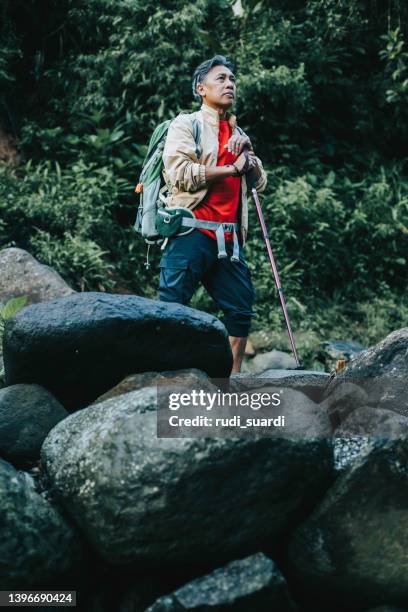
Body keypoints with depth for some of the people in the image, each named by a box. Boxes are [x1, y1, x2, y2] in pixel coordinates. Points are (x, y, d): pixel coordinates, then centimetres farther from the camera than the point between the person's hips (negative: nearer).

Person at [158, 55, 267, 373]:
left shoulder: (239, 134, 24)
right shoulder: (186, 123, 3)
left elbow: (261, 182, 21)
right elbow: (180, 173, -13)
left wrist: (249, 159, 1)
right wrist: (232, 169, -7)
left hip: (228, 237, 7)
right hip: (192, 232, -7)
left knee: (242, 306, 5)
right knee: (172, 308, -10)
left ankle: (233, 377, 13)